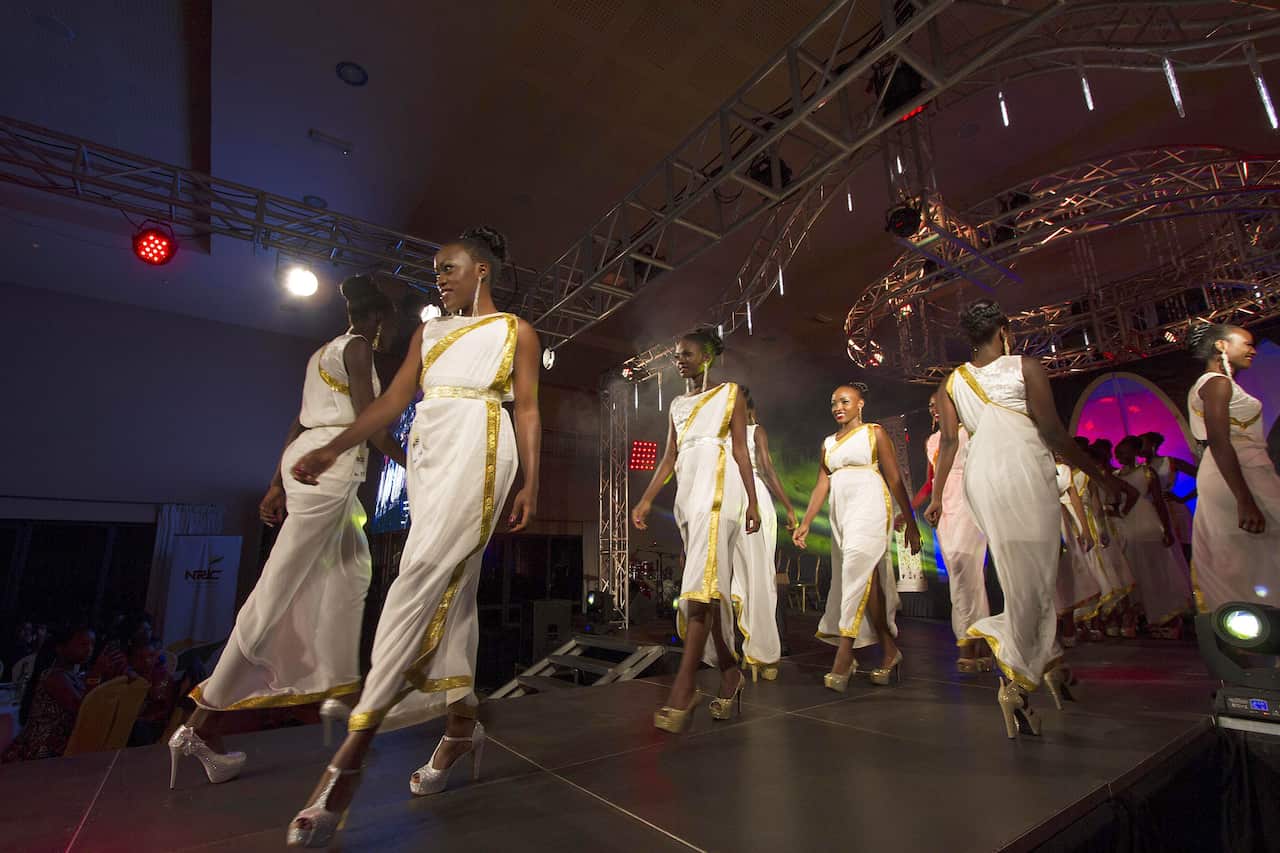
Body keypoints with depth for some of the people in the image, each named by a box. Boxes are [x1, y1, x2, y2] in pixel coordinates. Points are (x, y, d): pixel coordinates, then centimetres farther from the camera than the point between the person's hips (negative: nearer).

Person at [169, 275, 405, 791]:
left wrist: (279, 484, 20)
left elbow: (299, 424, 21)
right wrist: (410, 465, -2)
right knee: (279, 589, -8)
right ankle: (201, 725, -2)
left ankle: (339, 689, 17)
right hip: (332, 465, -10)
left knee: (352, 573, 11)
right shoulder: (358, 347, -3)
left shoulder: (322, 352, 24)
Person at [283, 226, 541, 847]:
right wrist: (332, 450, 6)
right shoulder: (429, 332, 24)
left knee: (423, 576, -17)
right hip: (428, 450, 6)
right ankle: (462, 724, 13)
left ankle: (355, 746, -14)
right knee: (451, 587, 4)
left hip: (478, 446, -6)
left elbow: (527, 411, 4)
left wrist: (530, 485, -4)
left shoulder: (516, 330, 10)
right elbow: (392, 401, 16)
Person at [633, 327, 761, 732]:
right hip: (687, 490, 6)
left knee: (702, 582, -17)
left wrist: (753, 501, -2)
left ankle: (683, 688, -19)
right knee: (711, 585, 5)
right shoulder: (677, 404, 23)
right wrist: (646, 499, 6)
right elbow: (668, 458, 16)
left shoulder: (730, 394, 10)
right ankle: (729, 672, 16)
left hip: (718, 486, -5)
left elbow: (741, 451, 4)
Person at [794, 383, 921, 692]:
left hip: (870, 508, -6)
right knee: (867, 580, 5)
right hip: (840, 513, 6)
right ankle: (889, 652, 17)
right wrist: (805, 523, 3)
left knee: (858, 571, -20)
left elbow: (895, 479, 1)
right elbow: (822, 485, 12)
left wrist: (911, 523, -2)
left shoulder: (874, 433, 4)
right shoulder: (829, 443, 18)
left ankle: (843, 661, -21)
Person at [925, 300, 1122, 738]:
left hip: (980, 476, 5)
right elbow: (1052, 433, -5)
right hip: (1024, 472, -4)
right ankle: (1017, 683, -1)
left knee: (1020, 574, 17)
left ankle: (1051, 659, 22)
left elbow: (949, 441, 4)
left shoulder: (953, 381, 11)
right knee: (1033, 577, -1)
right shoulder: (1026, 367, 0)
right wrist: (1099, 472, 6)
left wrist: (937, 495, 6)